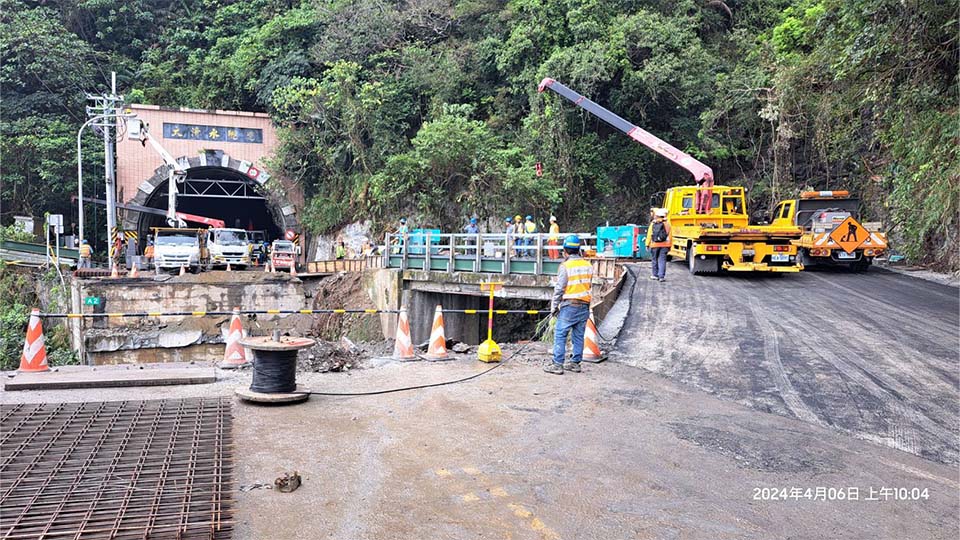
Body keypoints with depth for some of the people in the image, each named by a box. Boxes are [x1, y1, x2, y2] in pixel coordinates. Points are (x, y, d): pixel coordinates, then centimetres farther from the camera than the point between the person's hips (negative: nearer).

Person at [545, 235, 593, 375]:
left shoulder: (565, 266, -10)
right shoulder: (588, 266, 9)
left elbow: (559, 289, -10)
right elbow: (590, 286, 13)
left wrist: (554, 307, -1)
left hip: (569, 306, -6)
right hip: (584, 306, 6)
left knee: (560, 335, -1)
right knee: (579, 335, 12)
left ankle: (557, 365, -3)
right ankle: (575, 363, 18)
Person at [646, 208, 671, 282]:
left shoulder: (652, 224, 0)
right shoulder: (667, 224, 1)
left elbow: (649, 235, 0)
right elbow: (669, 236, 1)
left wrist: (647, 244, 5)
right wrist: (669, 246, 7)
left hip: (654, 245, 0)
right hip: (664, 245, 0)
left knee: (654, 260, 13)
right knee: (662, 260, -1)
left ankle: (655, 275, 20)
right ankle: (661, 276, -7)